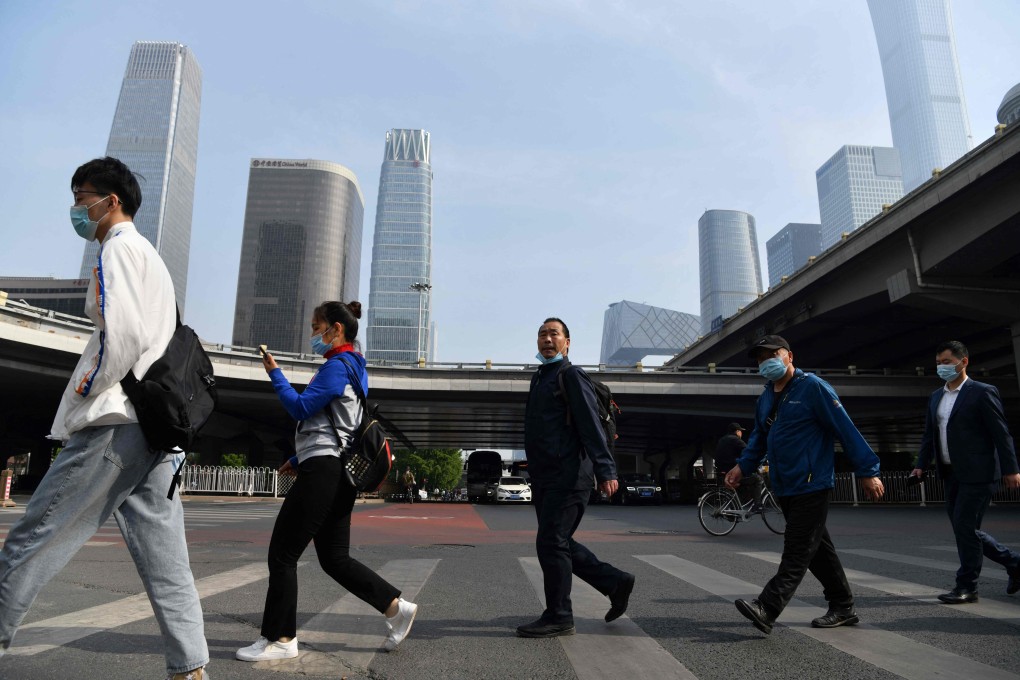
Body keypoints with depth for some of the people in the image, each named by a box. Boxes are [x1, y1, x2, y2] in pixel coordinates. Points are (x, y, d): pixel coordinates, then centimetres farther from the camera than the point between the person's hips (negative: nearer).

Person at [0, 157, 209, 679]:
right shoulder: (154, 260, 25)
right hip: (155, 425, 9)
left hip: (113, 422, -9)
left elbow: (123, 329, -20)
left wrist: (91, 383, -8)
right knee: (164, 558, 6)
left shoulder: (120, 248, -3)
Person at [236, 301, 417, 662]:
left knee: (282, 553, 0)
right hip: (336, 470, 10)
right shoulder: (352, 367, 21)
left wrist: (275, 373, -4)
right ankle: (396, 606, 11)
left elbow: (301, 407, -16)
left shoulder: (337, 366, -10)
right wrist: (300, 459, 22)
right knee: (334, 558, 12)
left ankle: (280, 639, 10)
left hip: (324, 471, -10)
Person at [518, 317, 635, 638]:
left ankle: (558, 617, 8)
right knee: (559, 544, 11)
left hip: (568, 477, -9)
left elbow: (591, 426, -17)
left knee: (551, 543, -6)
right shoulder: (540, 378, 20)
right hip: (545, 479, 9)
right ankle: (615, 581, 25)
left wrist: (605, 470, -25)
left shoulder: (571, 376, -6)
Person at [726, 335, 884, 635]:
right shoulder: (765, 398, 13)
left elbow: (846, 429, -12)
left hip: (812, 485, -8)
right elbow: (759, 438, 20)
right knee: (817, 548, 15)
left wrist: (868, 471, -13)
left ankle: (767, 609, -15)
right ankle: (843, 608, 26)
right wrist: (742, 466, 5)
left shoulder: (813, 387, -10)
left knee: (798, 551, -8)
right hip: (784, 487, 8)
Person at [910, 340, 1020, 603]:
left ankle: (966, 587, 5)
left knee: (965, 527, -7)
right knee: (964, 529, 12)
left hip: (977, 473, -7)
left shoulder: (982, 392, -7)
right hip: (951, 473, 7)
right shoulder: (936, 397, 13)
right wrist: (921, 465, 4)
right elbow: (929, 435, 14)